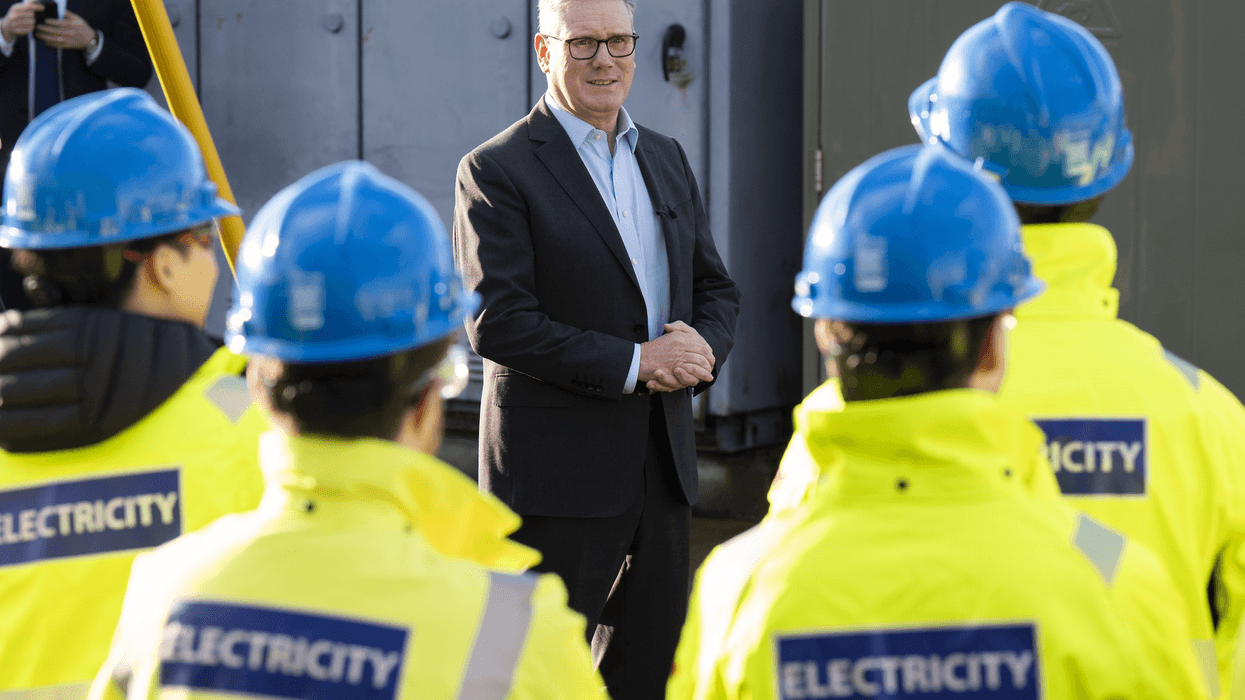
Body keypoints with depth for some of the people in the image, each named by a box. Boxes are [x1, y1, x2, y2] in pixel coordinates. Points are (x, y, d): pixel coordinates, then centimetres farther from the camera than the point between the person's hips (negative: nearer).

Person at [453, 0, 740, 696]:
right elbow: (498, 321, -15)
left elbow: (716, 288, 16)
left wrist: (703, 347, -7)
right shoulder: (497, 170, -7)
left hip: (662, 462, 7)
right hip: (555, 467, -6)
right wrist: (633, 363, -19)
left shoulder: (667, 159, 14)